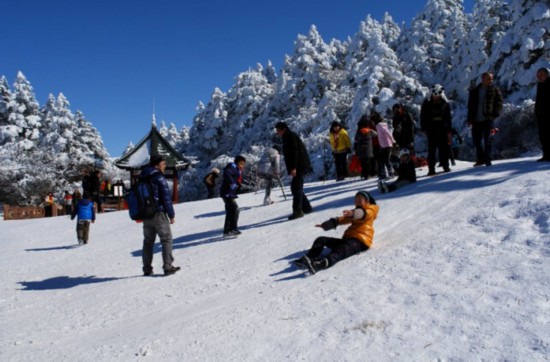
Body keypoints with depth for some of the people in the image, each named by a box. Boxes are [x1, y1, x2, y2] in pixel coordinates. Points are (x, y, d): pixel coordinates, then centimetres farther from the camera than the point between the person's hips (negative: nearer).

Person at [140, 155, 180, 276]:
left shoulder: (142, 178, 11)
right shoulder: (159, 178, -12)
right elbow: (166, 198, -14)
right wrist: (171, 215, -7)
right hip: (158, 214, -7)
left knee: (148, 241, 13)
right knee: (166, 240, 3)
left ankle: (147, 269, 15)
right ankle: (168, 267, 0)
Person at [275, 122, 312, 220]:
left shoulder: (290, 136, -10)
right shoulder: (288, 137, 21)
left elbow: (294, 152, -20)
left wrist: (293, 167, -25)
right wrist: (292, 168, 21)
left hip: (300, 166, -11)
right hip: (300, 166, 11)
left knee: (296, 187, -12)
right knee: (296, 187, 15)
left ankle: (297, 211, -13)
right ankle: (306, 207, 21)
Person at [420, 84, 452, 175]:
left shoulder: (445, 104, 6)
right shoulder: (427, 104, -1)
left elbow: (448, 117, 11)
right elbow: (423, 117, 1)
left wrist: (448, 129, 8)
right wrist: (424, 128, -6)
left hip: (442, 129, 2)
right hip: (431, 130, -2)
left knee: (444, 148, 4)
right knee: (432, 149, -4)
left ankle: (445, 166, 15)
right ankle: (431, 169, -2)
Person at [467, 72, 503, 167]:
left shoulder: (495, 90, 4)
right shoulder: (474, 91, 13)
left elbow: (499, 103, 0)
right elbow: (470, 106, 14)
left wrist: (495, 114, -15)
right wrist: (470, 119, 7)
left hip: (488, 119, -4)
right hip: (476, 120, 4)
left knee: (488, 140, -6)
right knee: (476, 141, 10)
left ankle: (488, 160, 0)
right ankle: (480, 159, 24)